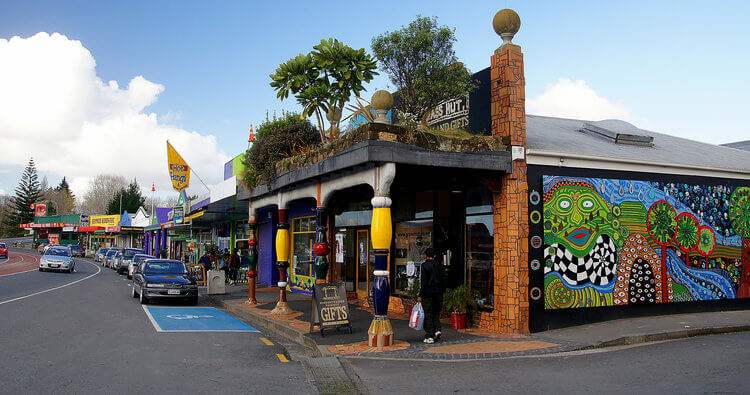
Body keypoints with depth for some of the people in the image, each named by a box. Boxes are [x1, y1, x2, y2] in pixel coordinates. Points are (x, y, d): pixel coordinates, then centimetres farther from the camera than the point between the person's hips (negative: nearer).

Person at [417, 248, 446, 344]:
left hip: (427, 293, -5)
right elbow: (443, 280, 10)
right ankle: (437, 329, -1)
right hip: (438, 293, 5)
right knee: (436, 312, 17)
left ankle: (429, 336, 1)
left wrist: (420, 295, -10)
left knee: (428, 314, 0)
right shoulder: (439, 265, 7)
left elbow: (422, 281, -12)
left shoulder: (424, 265, -8)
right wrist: (442, 292, 16)